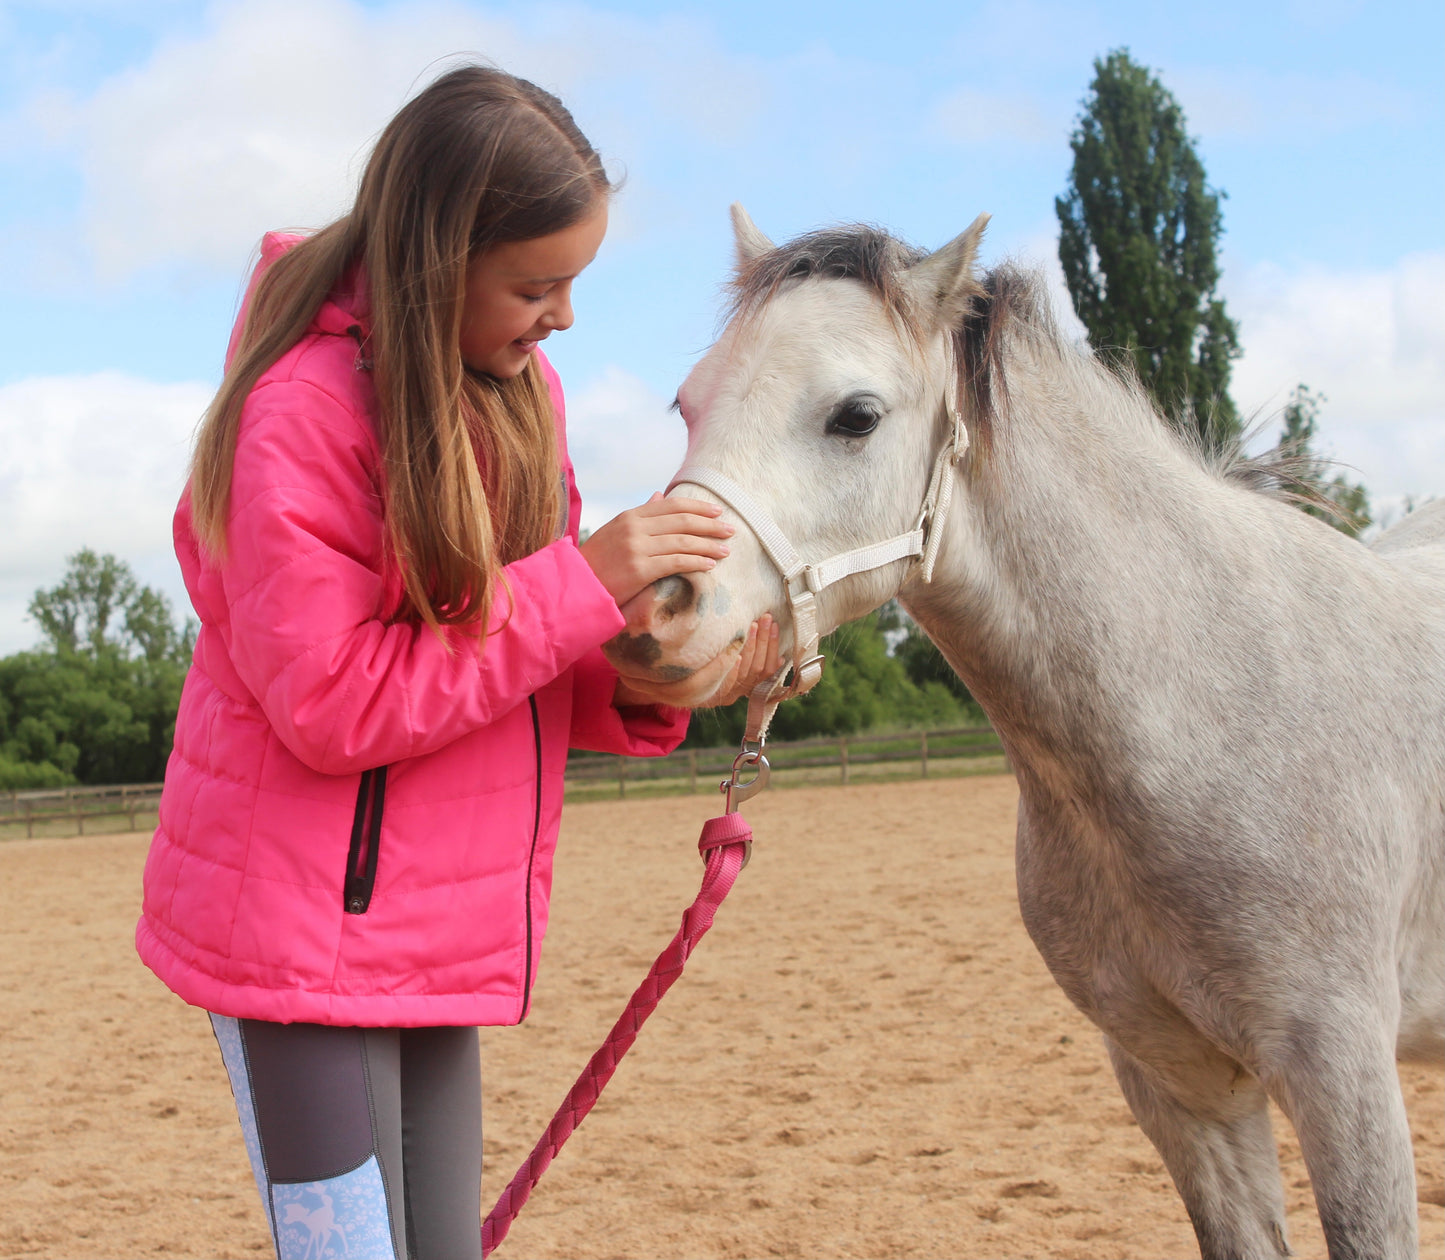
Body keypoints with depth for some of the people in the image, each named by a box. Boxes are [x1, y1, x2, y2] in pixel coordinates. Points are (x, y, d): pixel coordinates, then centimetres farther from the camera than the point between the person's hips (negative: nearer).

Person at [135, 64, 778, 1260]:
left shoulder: (519, 388, 6)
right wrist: (585, 581, -23)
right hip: (303, 932, -8)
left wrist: (648, 686, -11)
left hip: (441, 936, 8)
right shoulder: (300, 407, -18)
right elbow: (330, 703, -22)